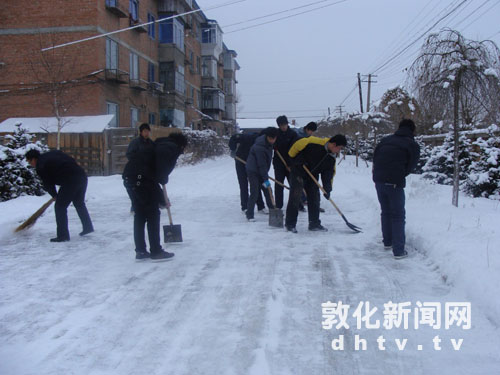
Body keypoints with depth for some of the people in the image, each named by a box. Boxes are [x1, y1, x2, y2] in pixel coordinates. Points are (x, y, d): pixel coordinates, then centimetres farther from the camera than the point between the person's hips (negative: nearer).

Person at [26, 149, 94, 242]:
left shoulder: (40, 167, 1)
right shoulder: (54, 153, 21)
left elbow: (47, 184, 5)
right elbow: (71, 160, 20)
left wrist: (55, 195, 23)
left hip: (70, 182, -8)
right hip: (82, 175, 8)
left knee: (60, 206, 4)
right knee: (79, 203, 24)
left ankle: (62, 235, 5)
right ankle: (88, 227, 34)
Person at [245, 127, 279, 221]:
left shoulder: (268, 143, 1)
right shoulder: (259, 147, -29)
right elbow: (262, 165, -27)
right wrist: (266, 179, -24)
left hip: (260, 171, 9)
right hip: (253, 171, -9)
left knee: (267, 191, 10)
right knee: (254, 193, -11)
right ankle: (249, 215, -4)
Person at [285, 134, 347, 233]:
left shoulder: (331, 158, -1)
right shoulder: (315, 143, -25)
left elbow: (329, 173, 2)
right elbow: (298, 145, -18)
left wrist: (327, 189, -6)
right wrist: (296, 159, -13)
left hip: (312, 176, 7)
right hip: (298, 171, -7)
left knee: (314, 198, 5)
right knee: (295, 196, -10)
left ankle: (314, 223, 16)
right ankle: (290, 224, -4)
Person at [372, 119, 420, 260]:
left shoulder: (385, 140, 15)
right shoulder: (413, 145, 1)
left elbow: (375, 157, 14)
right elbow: (411, 166, 1)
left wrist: (379, 175, 15)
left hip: (379, 180, 5)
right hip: (395, 183, -5)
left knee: (385, 212, 21)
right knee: (398, 216, 2)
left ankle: (387, 242, 34)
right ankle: (398, 251, 1)